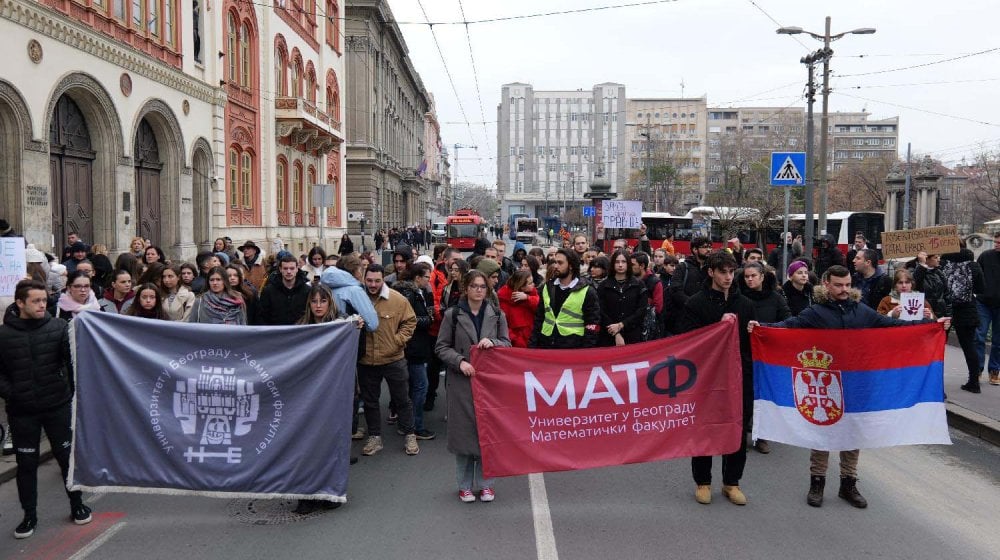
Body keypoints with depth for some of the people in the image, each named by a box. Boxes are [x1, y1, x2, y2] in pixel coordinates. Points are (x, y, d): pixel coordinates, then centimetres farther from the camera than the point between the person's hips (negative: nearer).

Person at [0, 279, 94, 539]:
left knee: (67, 456, 10)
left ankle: (77, 505, 28)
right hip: (21, 411, 0)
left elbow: (75, 358, -11)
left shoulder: (58, 327, -5)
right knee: (26, 463, 10)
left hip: (58, 405, 0)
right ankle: (29, 515, 26)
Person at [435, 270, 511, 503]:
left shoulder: (497, 315, 7)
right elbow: (442, 347, 2)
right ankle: (465, 485, 16)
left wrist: (492, 342, -12)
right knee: (464, 430, 2)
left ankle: (485, 483, 17)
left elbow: (507, 343, 9)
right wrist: (460, 361, -14)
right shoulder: (453, 315, 0)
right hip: (461, 381, -1)